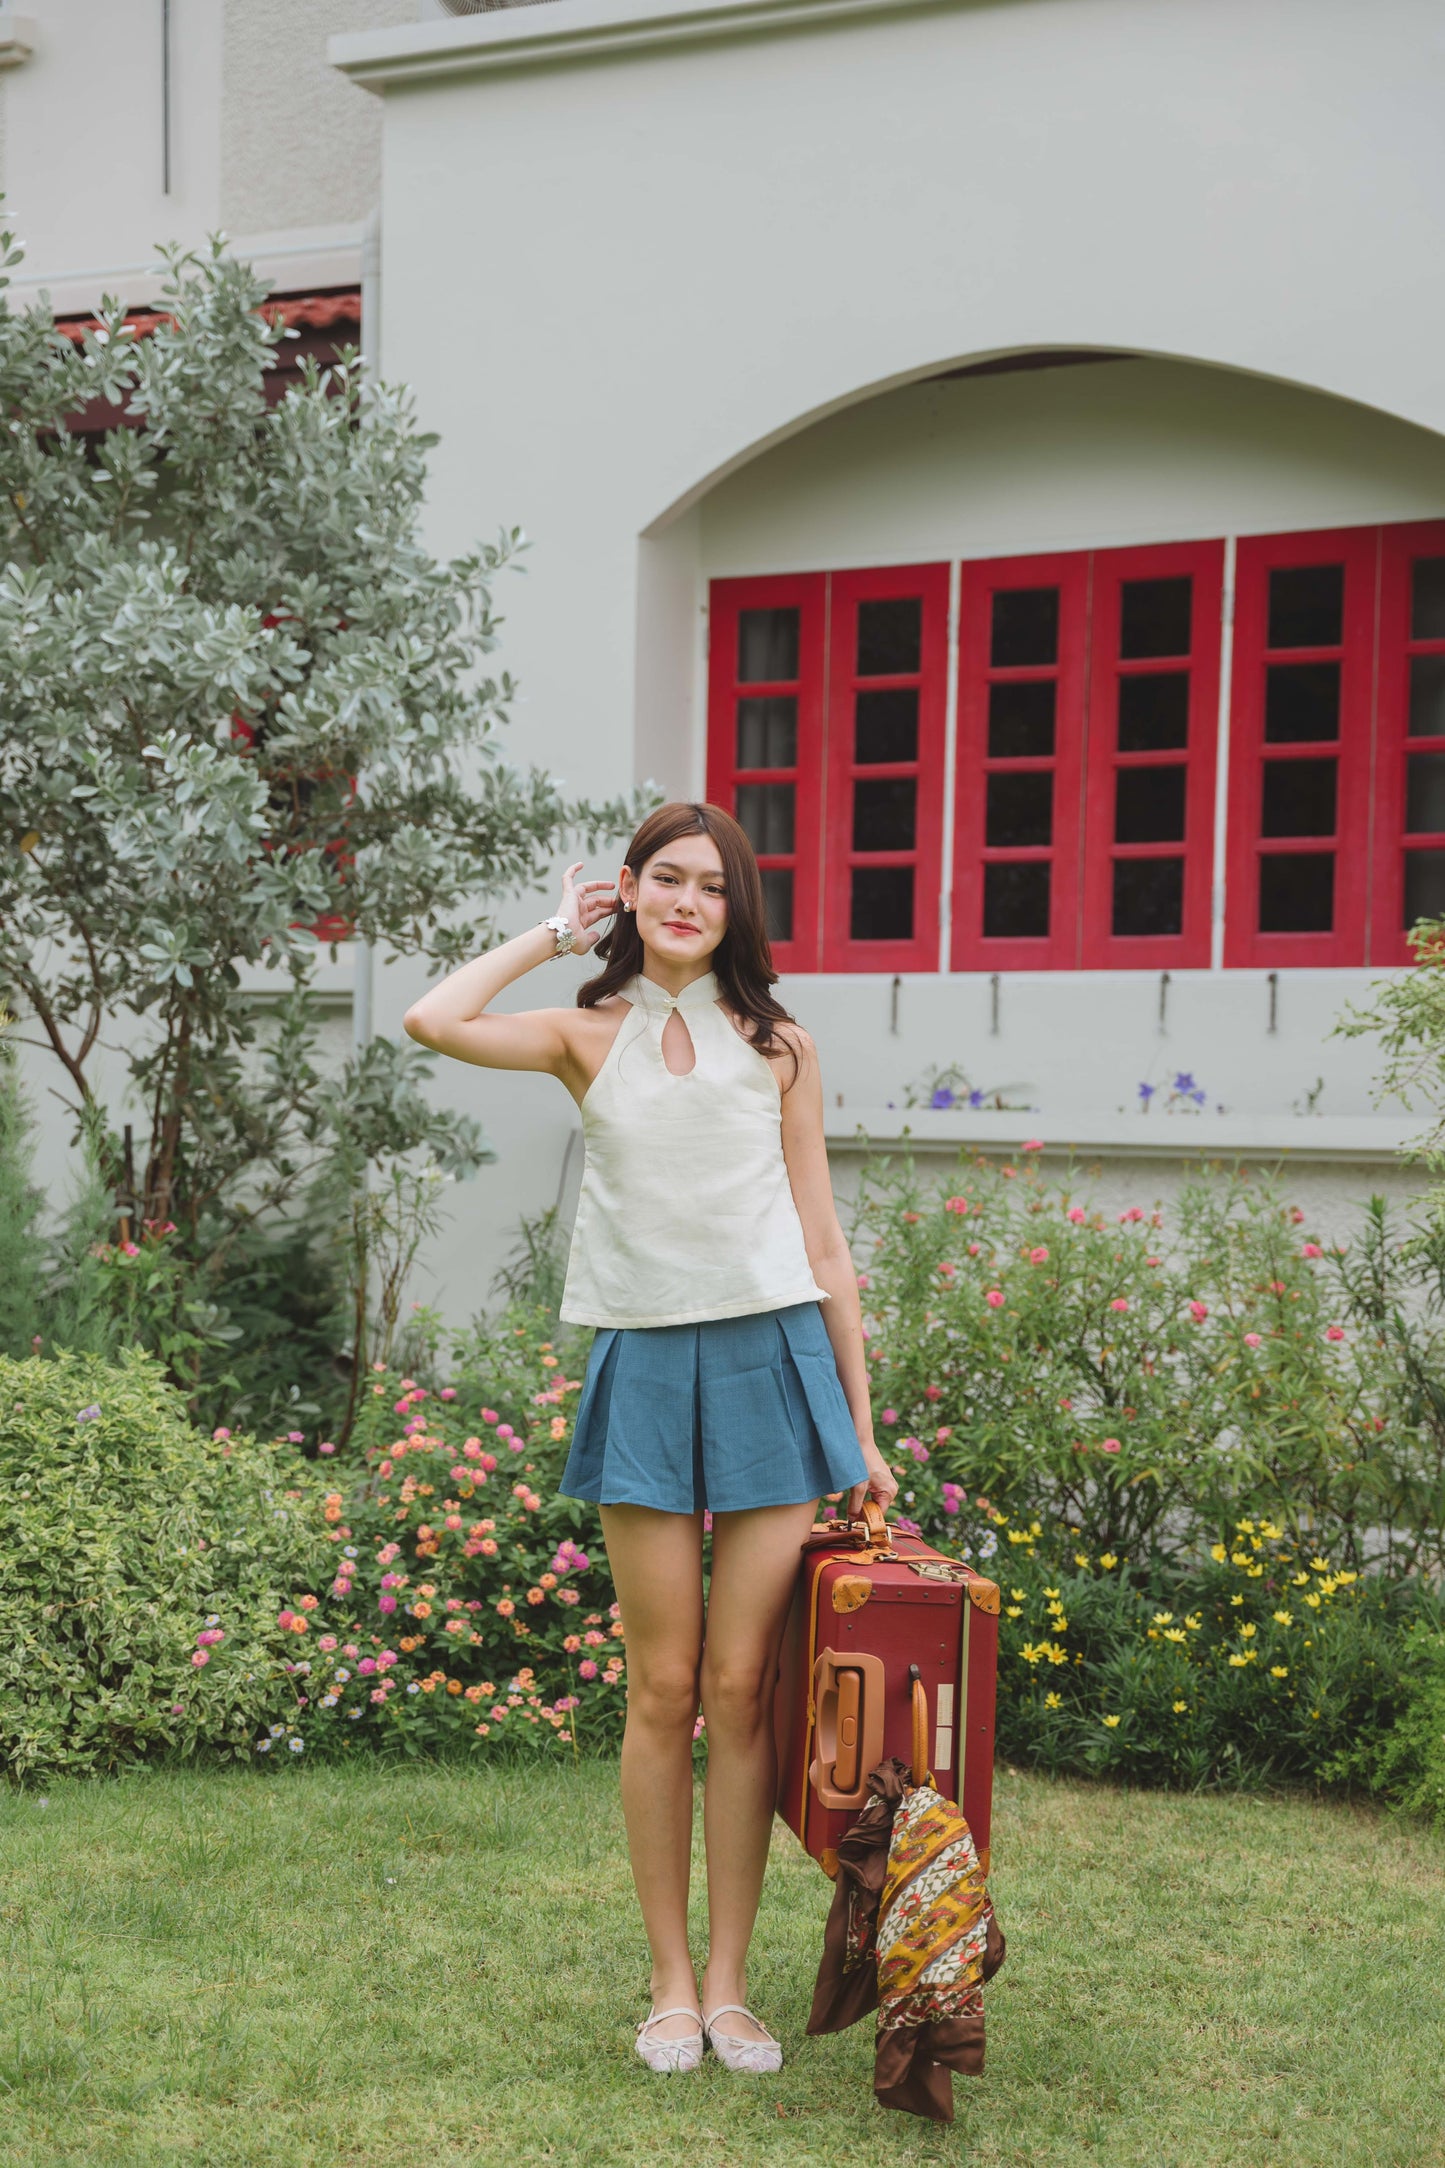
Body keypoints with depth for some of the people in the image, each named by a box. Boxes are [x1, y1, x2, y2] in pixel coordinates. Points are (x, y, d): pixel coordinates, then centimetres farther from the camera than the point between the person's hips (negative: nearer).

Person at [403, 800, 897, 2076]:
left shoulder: (776, 1046, 10)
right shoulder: (590, 1036, 8)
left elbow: (823, 1241, 10)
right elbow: (435, 1022, -11)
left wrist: (861, 1428, 7)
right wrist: (558, 933, 4)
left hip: (774, 1359, 0)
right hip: (647, 1363, 0)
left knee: (742, 1689, 1)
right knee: (664, 1691, 3)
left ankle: (730, 1985, 12)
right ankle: (671, 1984, 15)